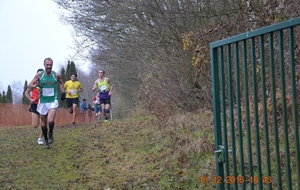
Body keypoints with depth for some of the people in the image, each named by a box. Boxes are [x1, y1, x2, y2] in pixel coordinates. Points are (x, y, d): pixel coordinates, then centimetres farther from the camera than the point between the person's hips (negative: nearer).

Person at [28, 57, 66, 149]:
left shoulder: (56, 75, -2)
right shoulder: (39, 74, -4)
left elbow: (61, 83, 19)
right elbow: (29, 85, -3)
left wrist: (63, 92, 10)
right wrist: (36, 85, -23)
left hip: (53, 101, -1)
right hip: (42, 101, 1)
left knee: (50, 121, -21)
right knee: (44, 123, 9)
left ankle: (51, 133, 10)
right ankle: (46, 140, 28)